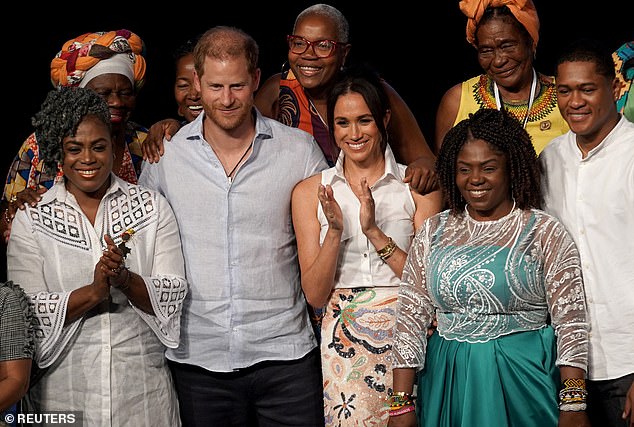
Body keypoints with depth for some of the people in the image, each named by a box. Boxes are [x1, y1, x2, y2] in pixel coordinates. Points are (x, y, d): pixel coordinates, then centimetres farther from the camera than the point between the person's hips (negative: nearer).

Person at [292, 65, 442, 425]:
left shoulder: (417, 184, 2)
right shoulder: (311, 191, 6)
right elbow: (315, 295, 2)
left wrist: (375, 232, -15)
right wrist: (335, 231, -13)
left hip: (405, 333, -1)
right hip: (344, 342, 1)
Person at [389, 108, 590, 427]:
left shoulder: (545, 232, -2)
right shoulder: (433, 232, 6)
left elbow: (571, 323, -6)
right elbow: (411, 320, 4)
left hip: (524, 383, -2)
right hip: (447, 386, 3)